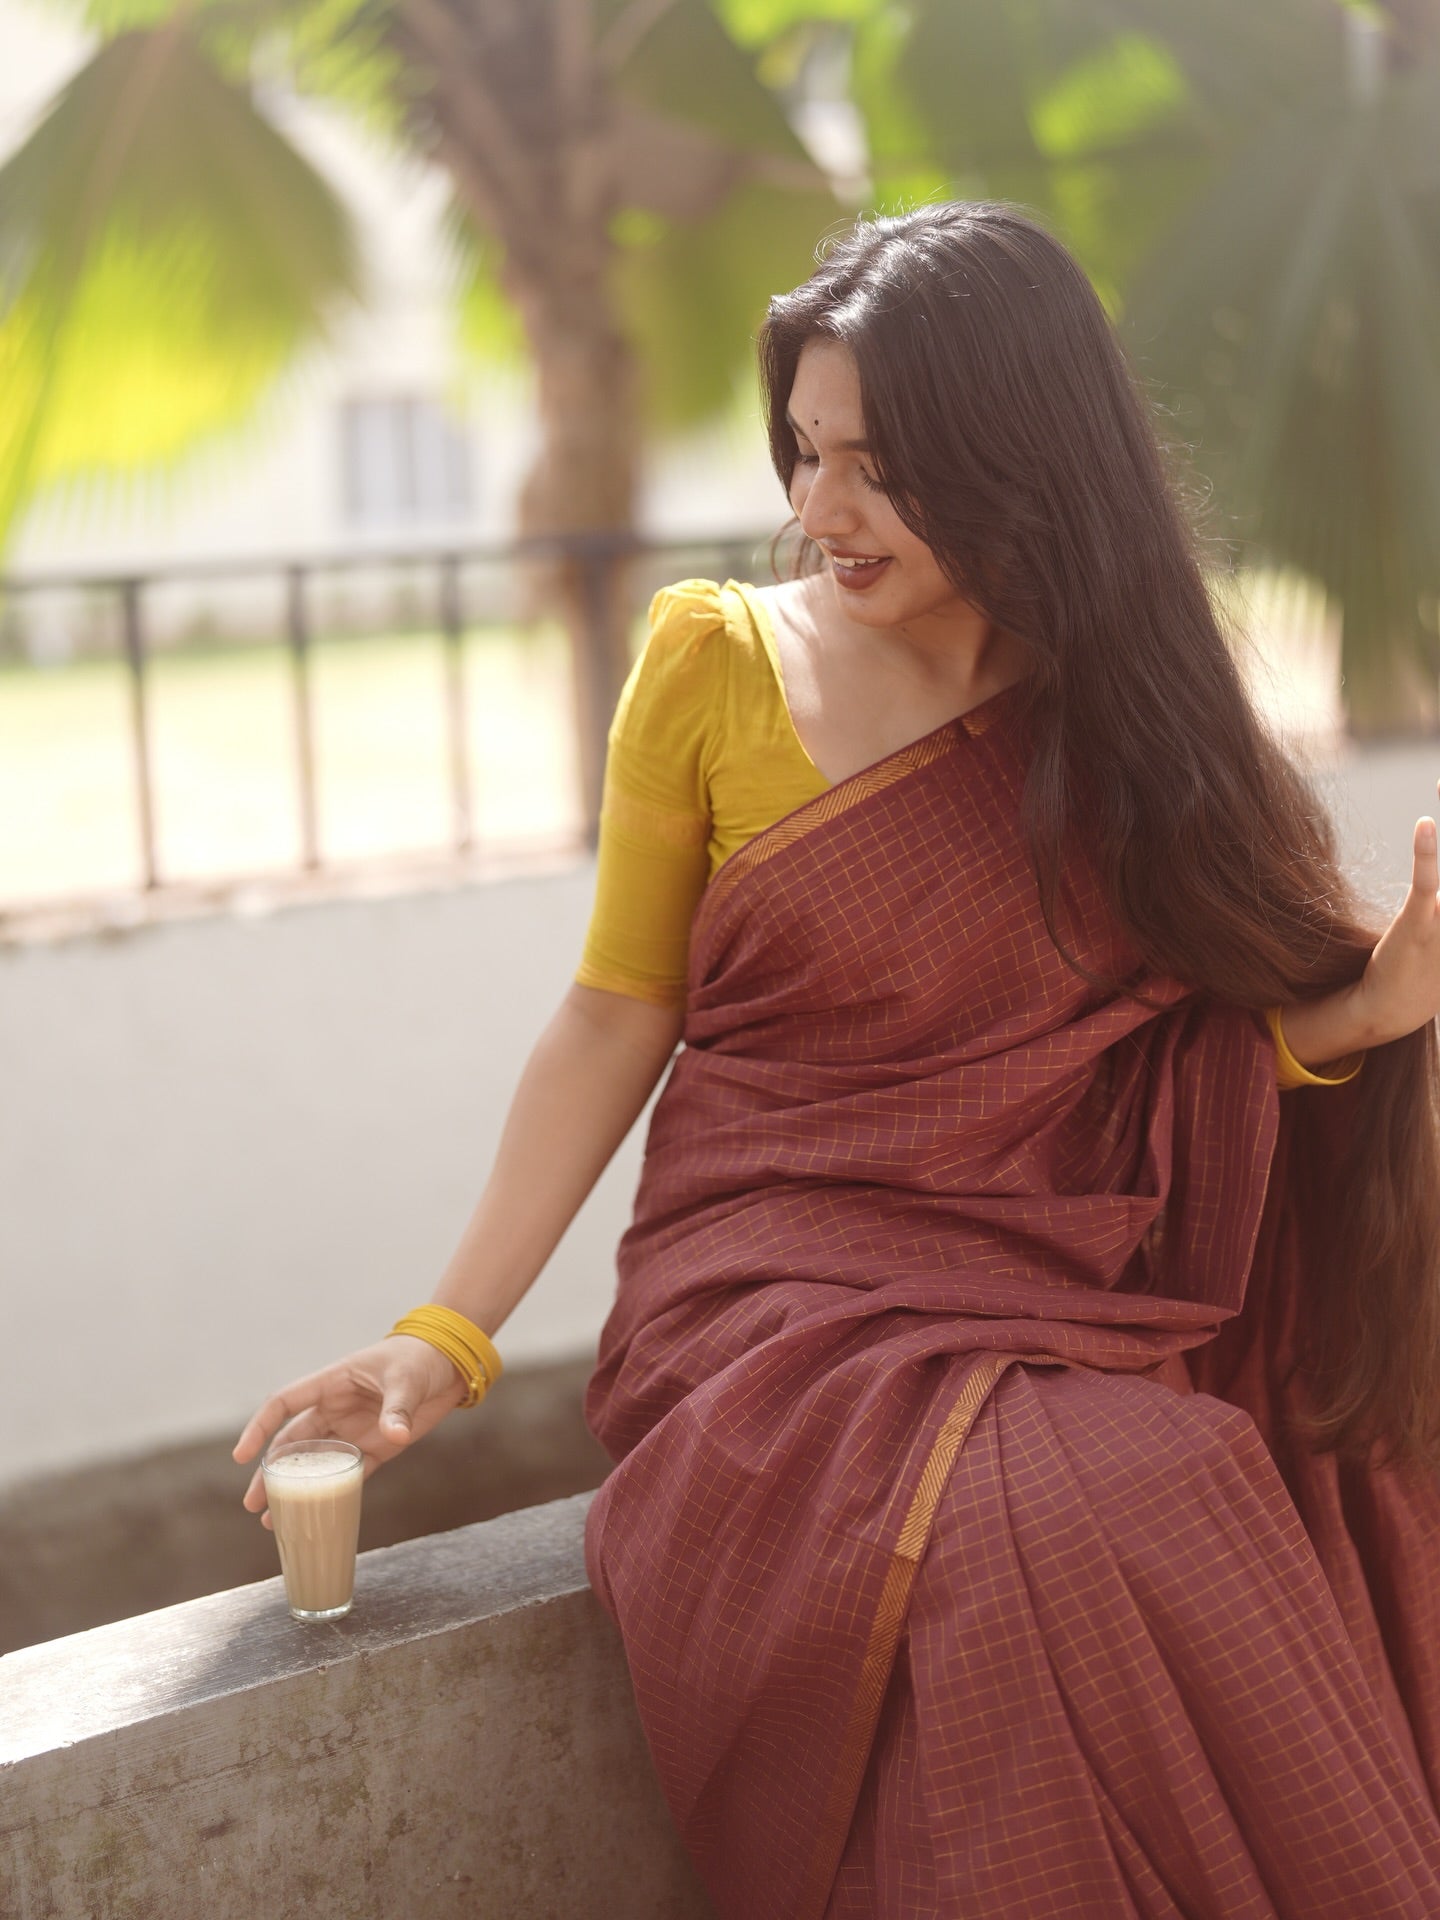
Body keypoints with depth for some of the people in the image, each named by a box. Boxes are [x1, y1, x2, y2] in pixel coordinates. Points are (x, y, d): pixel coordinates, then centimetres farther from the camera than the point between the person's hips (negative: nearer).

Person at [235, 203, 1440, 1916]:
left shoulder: (1109, 696, 8)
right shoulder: (717, 661, 0)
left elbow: (1187, 1040, 13)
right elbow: (614, 1019, 3)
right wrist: (447, 1339, -5)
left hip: (1064, 1312, 3)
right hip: (780, 1299, -2)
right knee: (1051, 1538, -32)